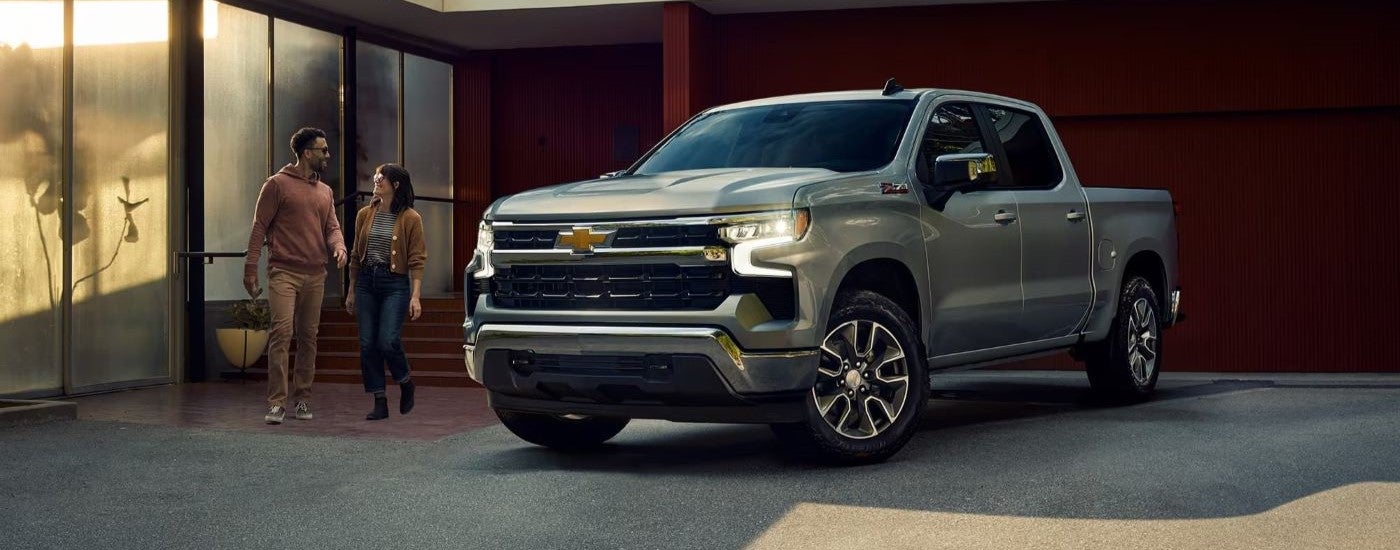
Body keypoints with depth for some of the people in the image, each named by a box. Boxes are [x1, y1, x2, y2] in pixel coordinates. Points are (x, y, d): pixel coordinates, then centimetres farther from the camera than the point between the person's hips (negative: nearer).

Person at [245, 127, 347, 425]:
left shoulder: (325, 191, 16)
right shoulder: (278, 184, -1)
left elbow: (332, 227, 14)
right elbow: (259, 227, -2)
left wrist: (339, 247, -10)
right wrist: (250, 269, -7)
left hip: (315, 276, 6)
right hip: (284, 273, -6)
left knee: (308, 338, 7)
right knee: (282, 331, -15)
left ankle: (303, 400, 15)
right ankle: (276, 403, -13)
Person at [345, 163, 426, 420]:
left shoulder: (410, 218, -4)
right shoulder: (365, 215, 9)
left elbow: (417, 261, -6)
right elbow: (356, 255, 15)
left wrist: (415, 296, -13)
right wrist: (351, 291, 15)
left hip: (395, 284, -5)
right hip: (366, 282, 5)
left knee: (388, 341, -14)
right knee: (367, 344, 0)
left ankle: (406, 382, 16)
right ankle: (380, 403, 8)